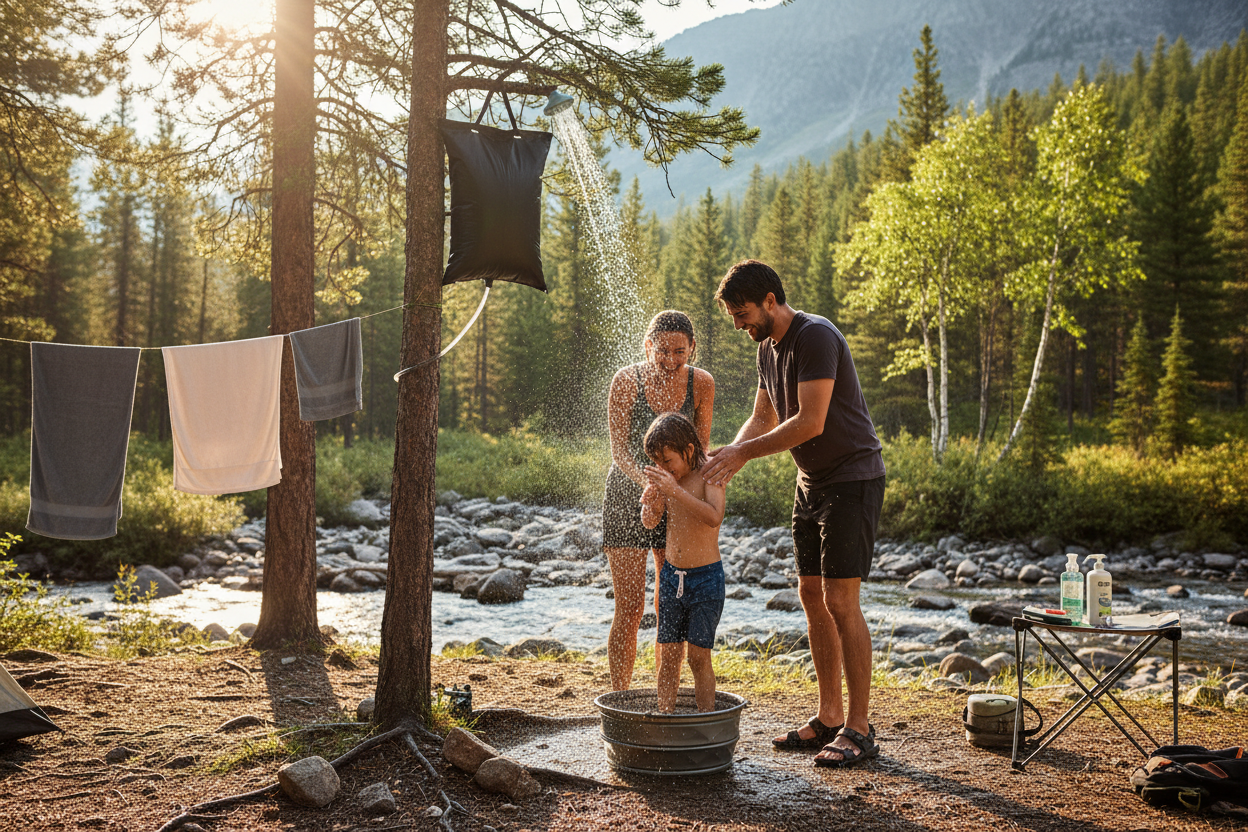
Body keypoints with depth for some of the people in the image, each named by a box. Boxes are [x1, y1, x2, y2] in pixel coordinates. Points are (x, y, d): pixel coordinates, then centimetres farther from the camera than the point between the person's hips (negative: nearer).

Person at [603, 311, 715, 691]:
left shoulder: (701, 384, -8)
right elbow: (619, 449, -14)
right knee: (629, 609, -6)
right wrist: (646, 481, -33)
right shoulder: (627, 380, -16)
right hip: (628, 497, -3)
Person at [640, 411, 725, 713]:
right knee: (668, 655, 6)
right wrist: (649, 503, -16)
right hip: (671, 575, 5)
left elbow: (714, 517, -27)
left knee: (698, 656, -4)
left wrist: (675, 491, -35)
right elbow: (649, 523, 6)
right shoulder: (666, 479, 5)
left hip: (705, 577, -5)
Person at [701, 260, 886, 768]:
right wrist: (729, 453, -7)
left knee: (840, 601, -10)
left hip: (852, 479, -9)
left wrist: (743, 453, -23)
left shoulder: (816, 337, -20)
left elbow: (811, 422, -27)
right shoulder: (768, 348, 9)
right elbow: (761, 418, 12)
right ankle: (829, 717, 19)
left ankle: (859, 730, -3)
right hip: (811, 483, 9)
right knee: (811, 596, 9)